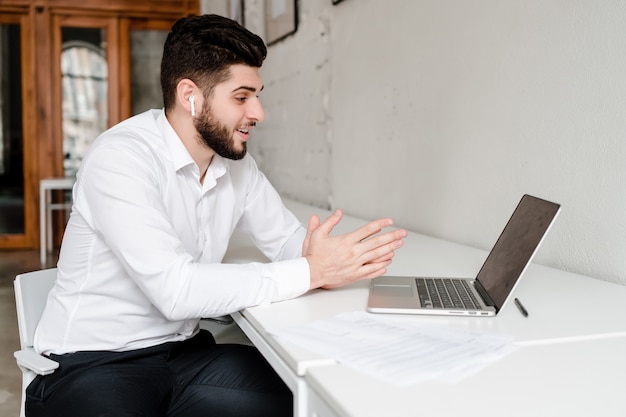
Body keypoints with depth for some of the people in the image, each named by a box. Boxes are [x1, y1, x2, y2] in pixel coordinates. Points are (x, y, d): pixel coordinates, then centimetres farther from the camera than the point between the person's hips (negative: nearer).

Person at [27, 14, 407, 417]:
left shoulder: (236, 162, 2)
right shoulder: (119, 159, -20)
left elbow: (287, 238, 8)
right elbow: (175, 289, -28)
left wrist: (325, 254, -16)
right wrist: (310, 272, -26)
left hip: (185, 350, 6)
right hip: (92, 363, -5)